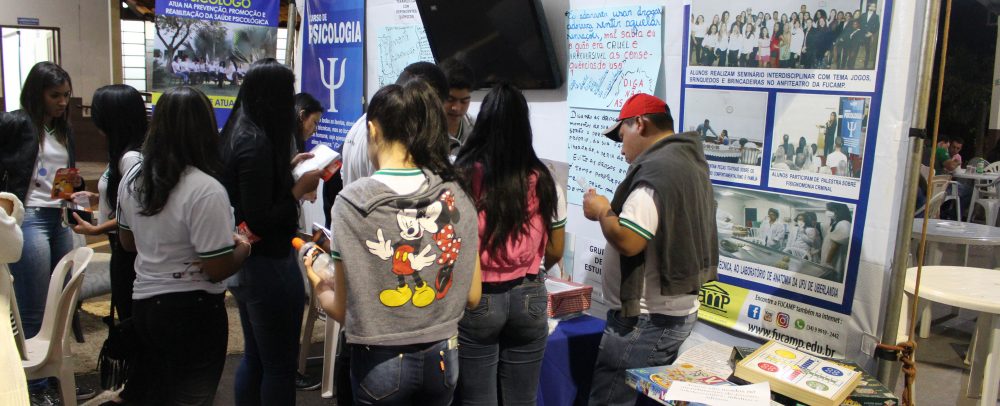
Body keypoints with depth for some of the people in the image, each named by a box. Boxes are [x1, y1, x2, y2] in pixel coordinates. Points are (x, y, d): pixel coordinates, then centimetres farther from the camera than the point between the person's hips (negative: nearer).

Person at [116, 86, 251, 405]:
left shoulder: (132, 178, 0)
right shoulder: (205, 190, -24)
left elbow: (128, 242, 14)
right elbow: (218, 270, -22)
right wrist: (243, 247, -4)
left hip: (143, 303, 7)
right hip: (192, 311, -7)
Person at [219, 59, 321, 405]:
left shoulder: (237, 134, 5)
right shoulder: (258, 143, -23)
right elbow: (260, 222, -24)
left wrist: (288, 168, 13)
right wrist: (299, 189, -15)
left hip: (244, 264, 10)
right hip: (268, 266, -10)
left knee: (254, 359, 21)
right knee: (280, 367, 4)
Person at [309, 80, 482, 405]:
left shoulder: (352, 201, -15)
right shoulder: (455, 195, -6)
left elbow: (343, 310, -11)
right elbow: (471, 297, 0)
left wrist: (319, 286, 10)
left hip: (381, 363, -3)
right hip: (442, 357, 3)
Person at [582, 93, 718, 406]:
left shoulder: (656, 170, -19)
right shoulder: (688, 161, 13)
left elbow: (627, 241, -26)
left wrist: (602, 211, -9)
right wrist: (616, 210, 10)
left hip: (647, 320, -10)